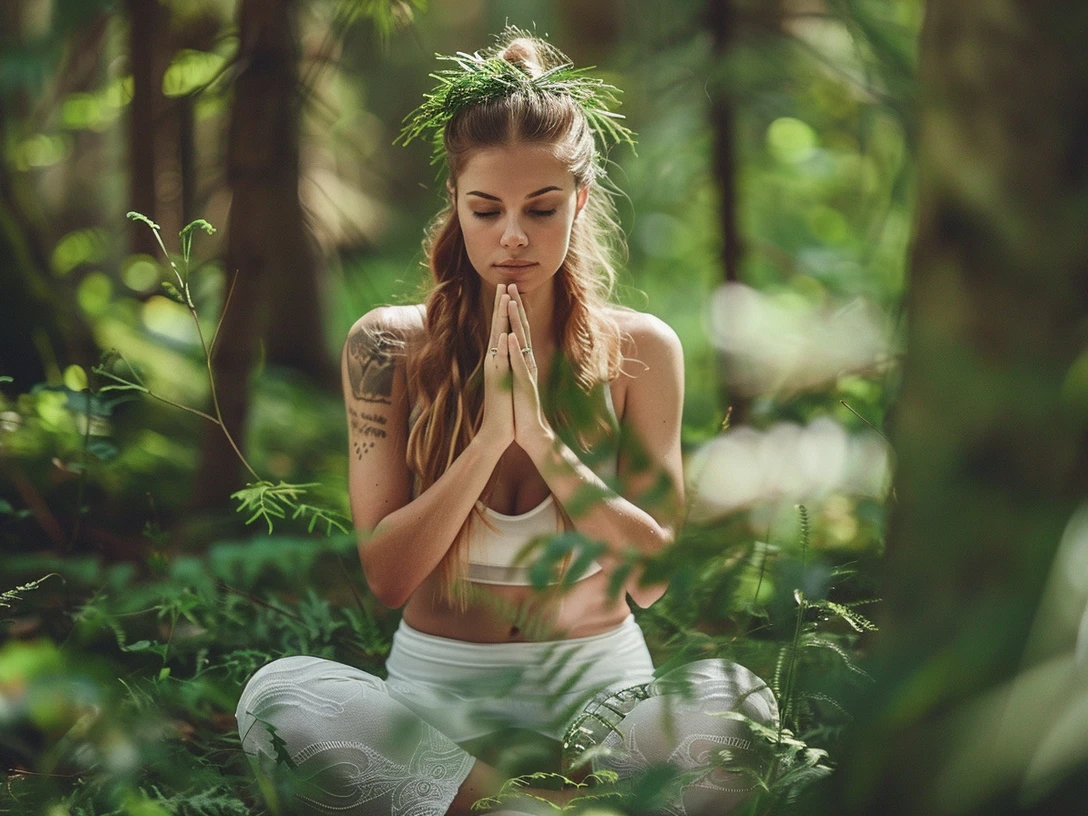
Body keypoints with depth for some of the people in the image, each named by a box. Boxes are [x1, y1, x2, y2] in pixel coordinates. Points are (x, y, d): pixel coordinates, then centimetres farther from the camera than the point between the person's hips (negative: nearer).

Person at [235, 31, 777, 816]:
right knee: (278, 696, -32)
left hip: (598, 682, 0)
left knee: (734, 699, -33)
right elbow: (387, 576, -8)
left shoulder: (640, 350, -1)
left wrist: (544, 439, -18)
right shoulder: (390, 346, -3)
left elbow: (655, 575, -6)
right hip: (438, 689, 1)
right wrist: (492, 435, -20)